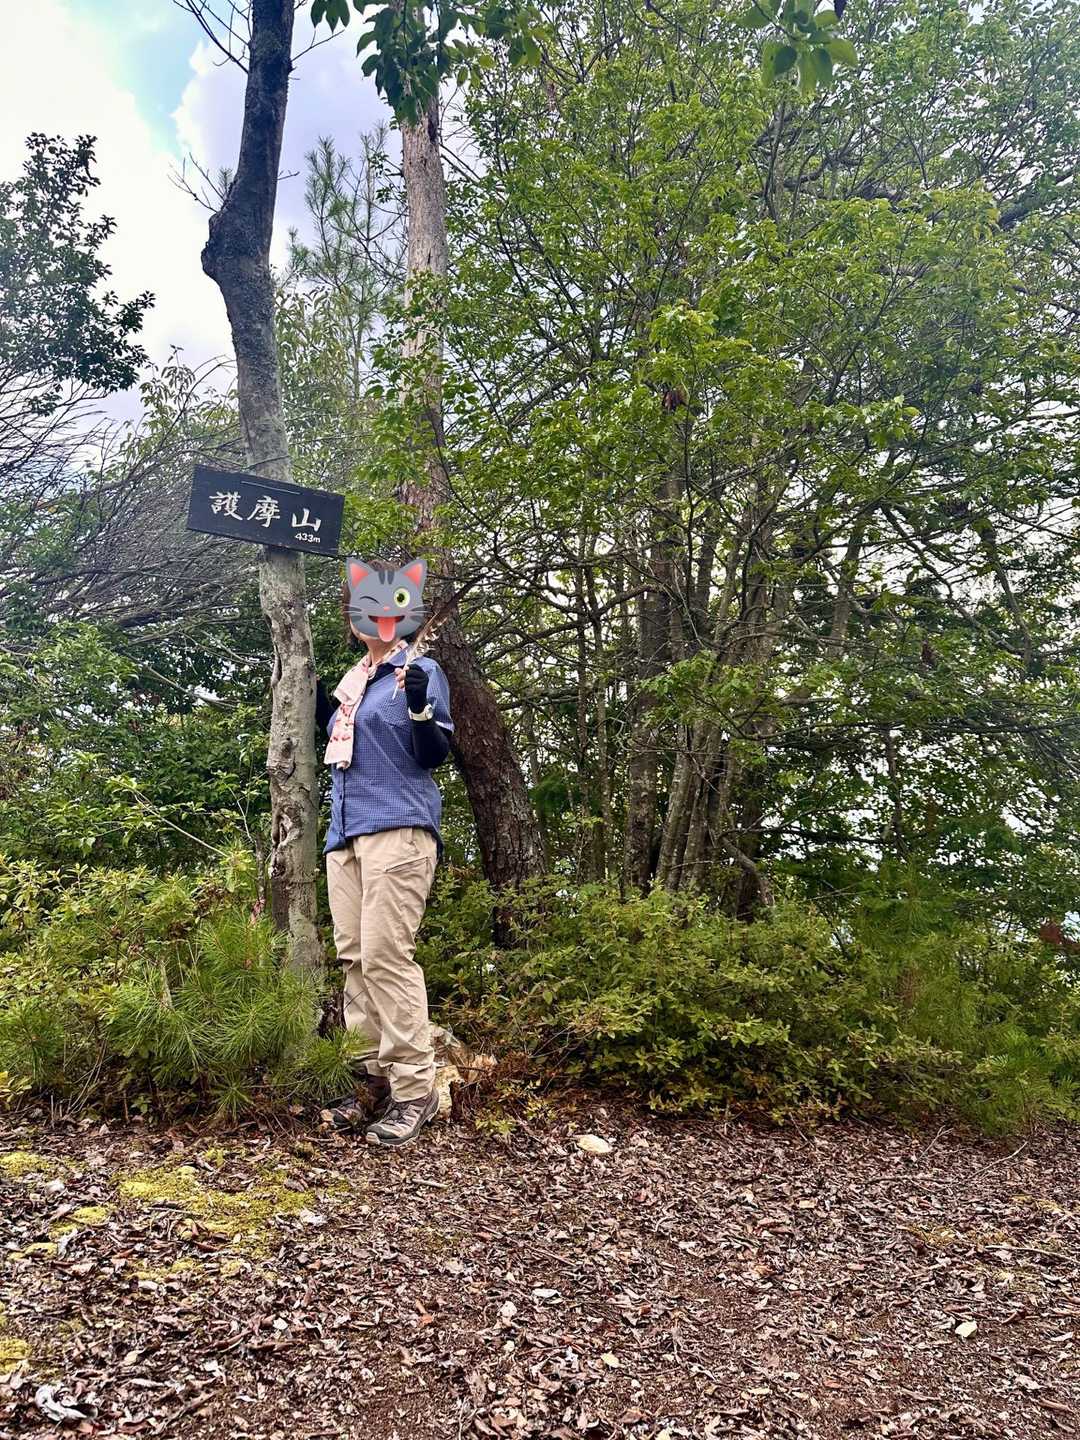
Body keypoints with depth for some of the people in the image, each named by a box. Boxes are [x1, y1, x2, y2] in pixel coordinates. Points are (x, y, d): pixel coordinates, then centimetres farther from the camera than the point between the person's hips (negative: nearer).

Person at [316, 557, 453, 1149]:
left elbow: (433, 755, -9)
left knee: (386, 956, -12)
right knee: (354, 958, 7)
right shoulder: (352, 679, 19)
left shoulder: (420, 672, -1)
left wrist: (422, 709, -25)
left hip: (397, 829, -8)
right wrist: (321, 707, 22)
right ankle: (374, 1077, 16)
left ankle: (414, 1088, -5)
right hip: (344, 834, 8)